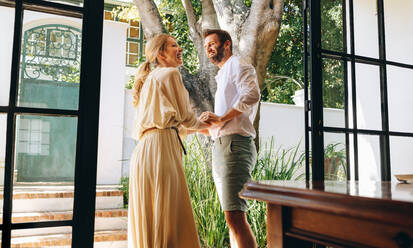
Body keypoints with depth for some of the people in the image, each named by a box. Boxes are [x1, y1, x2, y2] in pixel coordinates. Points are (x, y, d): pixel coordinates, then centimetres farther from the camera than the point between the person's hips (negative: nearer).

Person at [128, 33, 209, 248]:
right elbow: (184, 116, -2)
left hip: (144, 148, 9)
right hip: (161, 146, -9)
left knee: (147, 216, 10)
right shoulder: (170, 74, -1)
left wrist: (199, 128, 32)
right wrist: (206, 125, 17)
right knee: (168, 214, -8)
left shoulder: (150, 78, 26)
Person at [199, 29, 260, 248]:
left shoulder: (237, 64, 2)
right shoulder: (222, 76, 28)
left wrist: (220, 118, -16)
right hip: (220, 148, 10)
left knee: (235, 217, -16)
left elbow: (251, 95, -21)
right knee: (233, 218, 9)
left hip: (234, 146, -10)